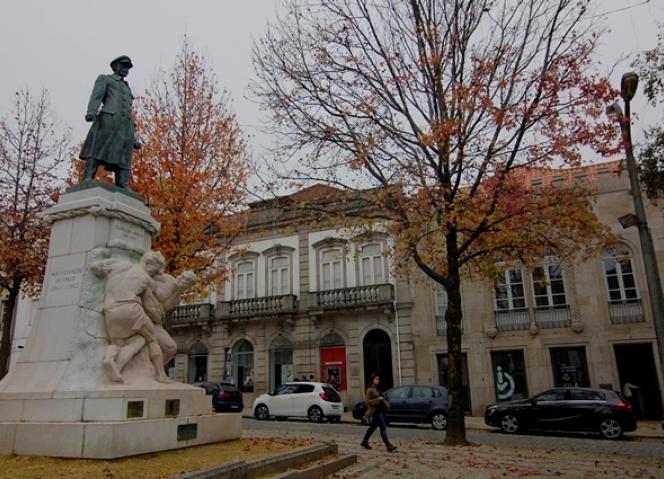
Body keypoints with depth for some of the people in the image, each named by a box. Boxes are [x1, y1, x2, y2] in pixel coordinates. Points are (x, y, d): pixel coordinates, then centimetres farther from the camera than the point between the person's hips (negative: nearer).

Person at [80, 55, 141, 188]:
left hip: (125, 124, 5)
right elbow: (96, 96, 0)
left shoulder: (126, 89, 35)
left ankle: (122, 191, -15)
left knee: (122, 158, -7)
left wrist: (133, 138, 17)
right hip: (108, 118, -5)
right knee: (97, 151, -17)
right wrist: (91, 112, -22)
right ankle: (88, 180, -28)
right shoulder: (104, 79, 19)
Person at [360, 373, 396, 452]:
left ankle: (364, 442, 28)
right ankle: (388, 446, -12)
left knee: (373, 427, 16)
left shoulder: (377, 389, 15)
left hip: (380, 410, 9)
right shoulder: (370, 390, -12)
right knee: (383, 428, -12)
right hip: (375, 411, -9)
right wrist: (378, 399, -21)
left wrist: (385, 403, 9)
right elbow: (368, 401, -17)